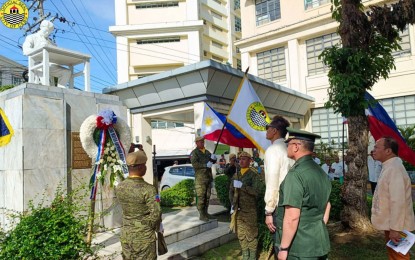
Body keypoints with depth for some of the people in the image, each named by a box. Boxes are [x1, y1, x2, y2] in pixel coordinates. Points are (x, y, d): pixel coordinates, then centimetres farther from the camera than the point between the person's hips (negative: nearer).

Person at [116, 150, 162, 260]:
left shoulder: (119, 188, -3)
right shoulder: (148, 189, -21)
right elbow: (156, 214, -24)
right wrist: (155, 226, -3)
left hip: (126, 234, 5)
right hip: (144, 236, -5)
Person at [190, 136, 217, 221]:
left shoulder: (207, 151, 18)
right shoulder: (194, 152, -3)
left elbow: (213, 162, 19)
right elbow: (194, 164, -16)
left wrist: (213, 158, -4)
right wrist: (205, 165, -20)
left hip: (208, 177, 7)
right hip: (200, 178, -7)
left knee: (207, 196, 12)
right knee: (201, 197, -6)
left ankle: (205, 212, 23)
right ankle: (201, 215, 0)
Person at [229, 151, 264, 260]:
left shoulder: (253, 174, -7)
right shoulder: (236, 175, 10)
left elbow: (256, 190, -19)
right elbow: (231, 190, 18)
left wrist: (242, 186, -20)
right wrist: (232, 203, 8)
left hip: (250, 210, -5)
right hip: (238, 210, 6)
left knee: (251, 234, 2)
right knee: (241, 234, 13)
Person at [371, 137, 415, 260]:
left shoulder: (394, 169, -25)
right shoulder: (388, 167, 7)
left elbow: (398, 202, -29)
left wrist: (395, 229, -26)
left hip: (396, 227, -10)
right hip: (390, 223, 10)